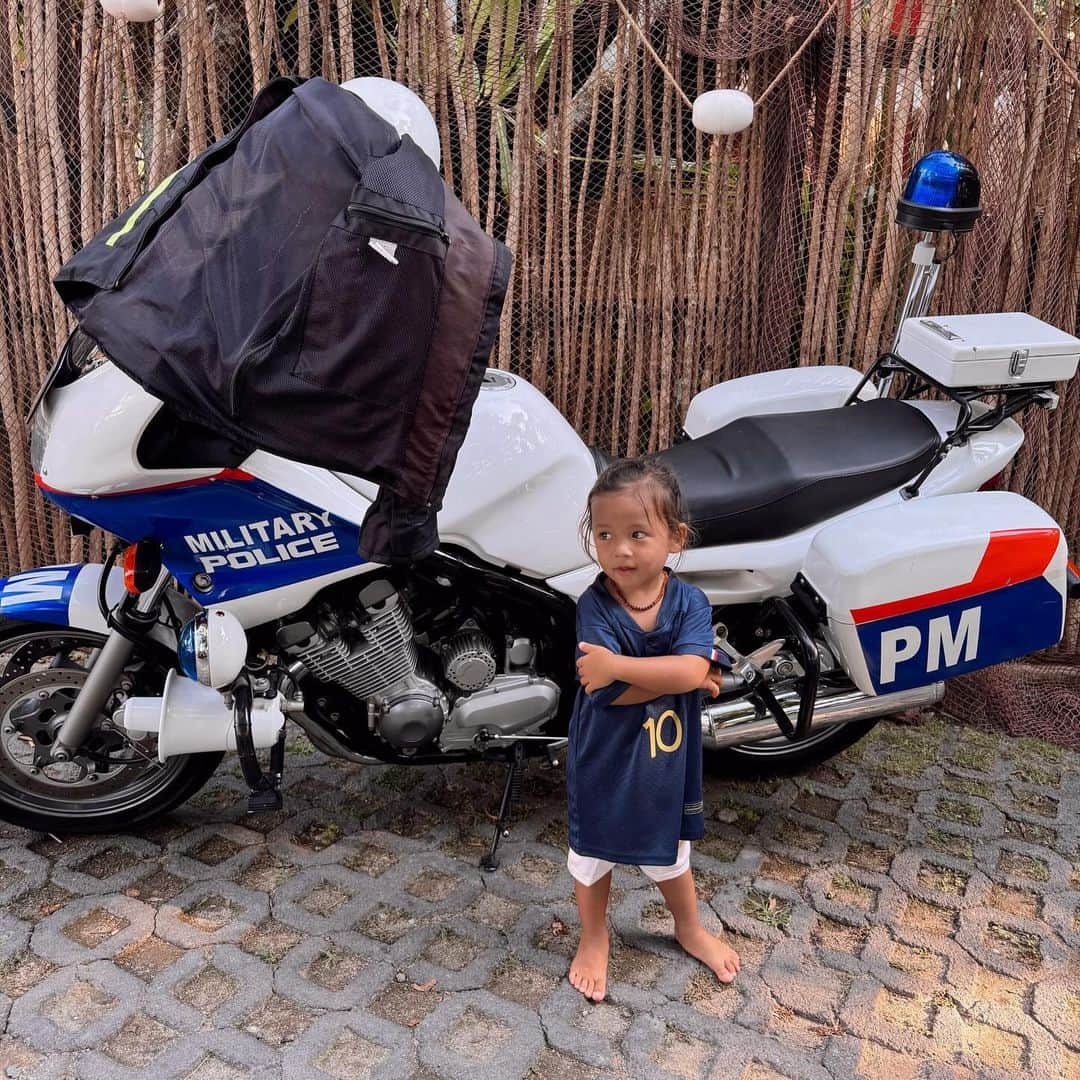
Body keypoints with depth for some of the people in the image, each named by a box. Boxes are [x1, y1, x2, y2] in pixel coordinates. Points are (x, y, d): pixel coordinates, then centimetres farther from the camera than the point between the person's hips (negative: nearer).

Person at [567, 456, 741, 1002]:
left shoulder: (690, 602, -16)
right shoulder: (594, 605, -22)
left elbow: (691, 670, -33)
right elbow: (611, 692, -30)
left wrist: (618, 664, -36)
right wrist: (670, 673, -25)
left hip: (665, 761, 2)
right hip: (603, 761, -2)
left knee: (669, 849, 26)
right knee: (593, 850, 20)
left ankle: (690, 928, 54)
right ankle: (594, 940, 47)